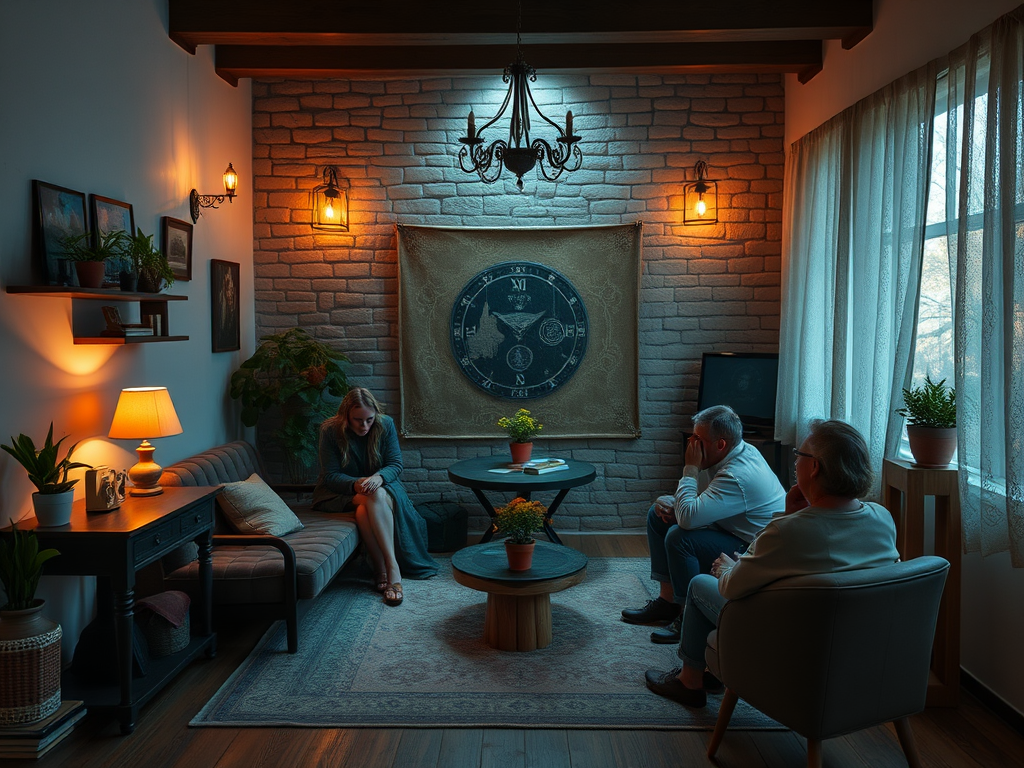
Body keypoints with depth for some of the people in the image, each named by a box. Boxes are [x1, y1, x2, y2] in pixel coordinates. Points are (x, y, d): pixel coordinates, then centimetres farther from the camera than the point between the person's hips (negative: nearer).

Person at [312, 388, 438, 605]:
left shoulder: (385, 425, -7)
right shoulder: (330, 431, -13)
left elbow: (395, 464, -7)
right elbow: (330, 475, -13)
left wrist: (379, 477, -30)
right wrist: (356, 484, -33)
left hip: (380, 487, 2)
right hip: (339, 493, -2)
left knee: (364, 512, -36)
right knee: (371, 498, -36)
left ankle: (383, 570, -31)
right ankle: (391, 570, -36)